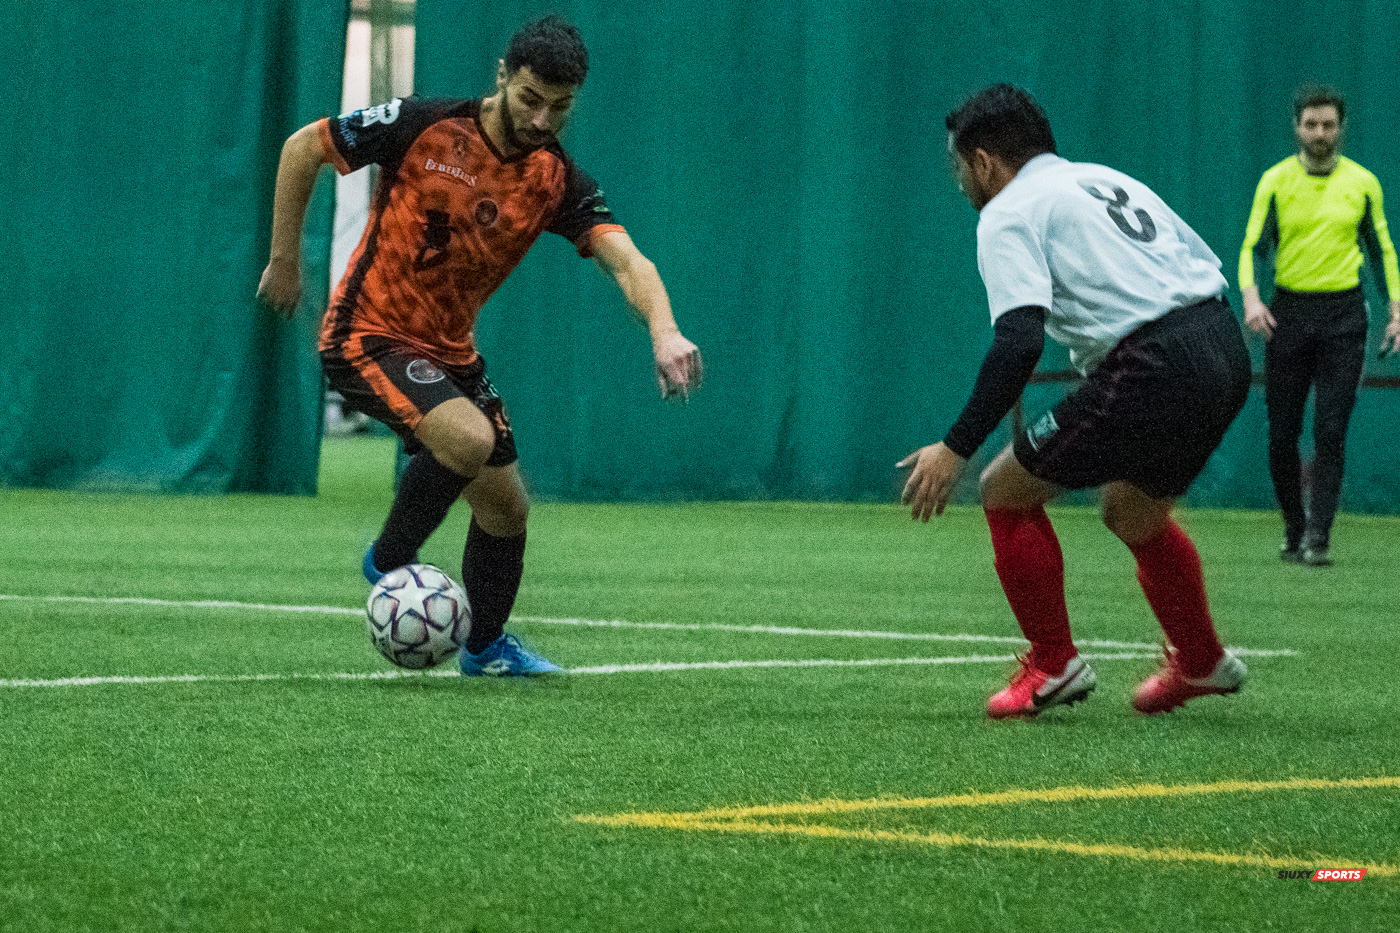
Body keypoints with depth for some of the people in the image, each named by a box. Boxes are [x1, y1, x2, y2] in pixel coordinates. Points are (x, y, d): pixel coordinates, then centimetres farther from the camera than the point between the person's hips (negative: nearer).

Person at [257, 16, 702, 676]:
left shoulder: (557, 183, -8)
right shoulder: (423, 127, -18)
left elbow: (625, 260, -23)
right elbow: (303, 148, -6)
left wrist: (664, 331, -43)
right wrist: (284, 260, -2)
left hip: (449, 349, 6)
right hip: (367, 336, -6)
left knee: (506, 502, 9)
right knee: (469, 438, -29)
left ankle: (484, 646, 33)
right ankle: (390, 561, -5)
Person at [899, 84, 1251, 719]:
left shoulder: (1008, 214, 0)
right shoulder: (1109, 180, 25)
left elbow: (1019, 341, -15)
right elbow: (1209, 268, 23)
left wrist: (955, 448, -14)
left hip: (1155, 368, -8)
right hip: (1226, 351, 8)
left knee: (1006, 491, 7)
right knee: (1131, 513, 31)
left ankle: (1054, 667, 12)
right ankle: (1202, 663, 45)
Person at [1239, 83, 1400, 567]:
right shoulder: (1275, 181, 2)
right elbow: (1252, 246, -4)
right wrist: (1251, 297, -21)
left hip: (1343, 313, 0)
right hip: (1289, 311, 0)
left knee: (1330, 431, -9)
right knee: (1282, 433, 1)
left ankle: (1319, 536, -9)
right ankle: (1294, 529, 17)